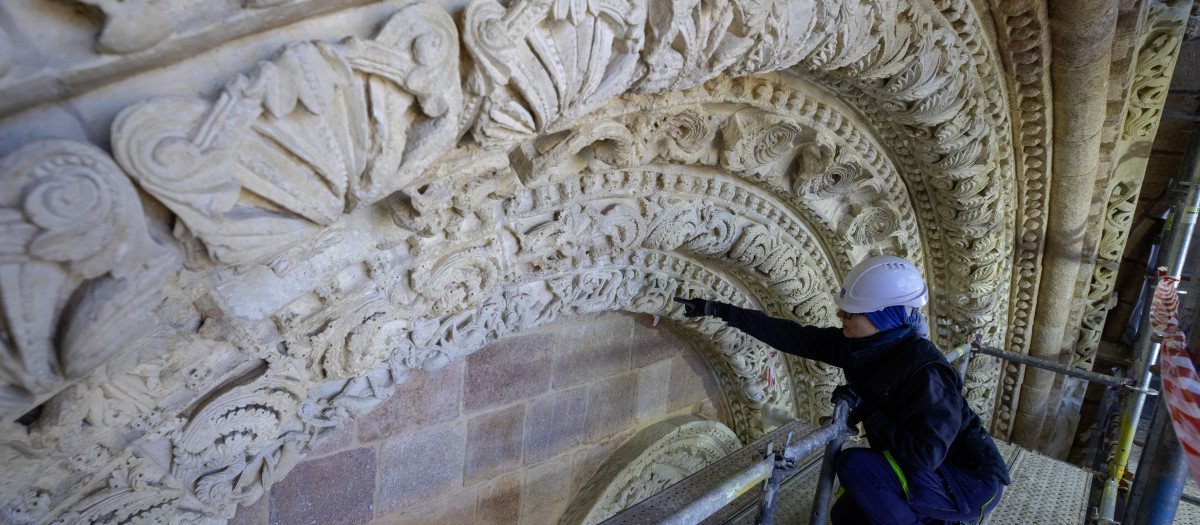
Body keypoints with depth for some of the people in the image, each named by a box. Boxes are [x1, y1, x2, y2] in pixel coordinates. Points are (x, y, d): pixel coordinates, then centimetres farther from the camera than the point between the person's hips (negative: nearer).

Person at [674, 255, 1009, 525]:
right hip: (933, 471, 8)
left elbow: (923, 455, -36)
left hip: (970, 484, -8)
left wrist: (865, 410, -26)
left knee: (854, 465, -28)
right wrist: (720, 311, -7)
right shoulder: (859, 347, -8)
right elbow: (794, 337, -7)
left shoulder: (925, 372, -32)